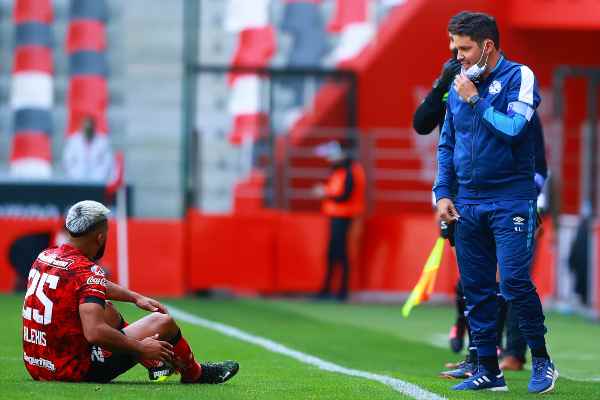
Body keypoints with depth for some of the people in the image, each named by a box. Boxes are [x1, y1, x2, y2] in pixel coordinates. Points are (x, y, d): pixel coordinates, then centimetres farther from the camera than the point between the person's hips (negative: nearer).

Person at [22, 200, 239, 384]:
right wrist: (140, 348, -18)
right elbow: (95, 332, -32)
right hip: (76, 371, -8)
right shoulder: (88, 271, -21)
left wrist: (136, 297, 29)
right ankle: (195, 374, 30)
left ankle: (158, 364, 45)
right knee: (163, 322, 3)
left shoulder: (45, 256, 5)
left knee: (107, 310, 31)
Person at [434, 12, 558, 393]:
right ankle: (488, 370, 11)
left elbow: (513, 129, -20)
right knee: (476, 288, 5)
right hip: (467, 204, 6)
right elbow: (446, 145, 19)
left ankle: (542, 361, 1)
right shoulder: (458, 87, 13)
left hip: (511, 202, -6)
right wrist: (443, 193, 9)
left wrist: (476, 101, -12)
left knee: (515, 281, -13)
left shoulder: (518, 77, -5)